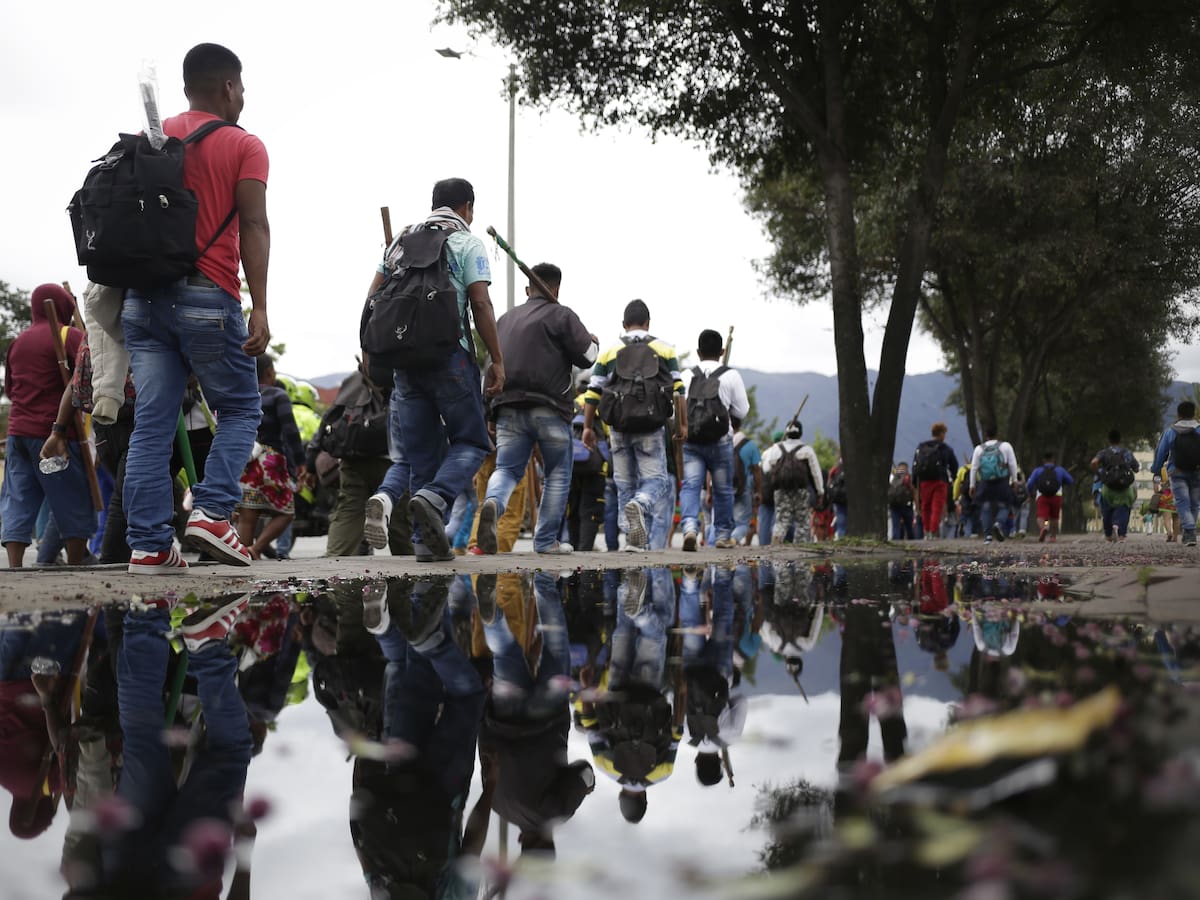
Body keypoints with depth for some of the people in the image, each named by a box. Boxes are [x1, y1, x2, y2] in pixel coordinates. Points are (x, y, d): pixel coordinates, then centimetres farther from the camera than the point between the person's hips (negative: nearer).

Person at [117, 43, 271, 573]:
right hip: (208, 297, -5)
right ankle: (212, 511, -7)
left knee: (151, 424, 3)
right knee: (240, 409, 10)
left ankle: (149, 544, 0)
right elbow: (254, 228, -9)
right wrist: (260, 309, -13)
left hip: (145, 299, 5)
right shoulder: (243, 147, 1)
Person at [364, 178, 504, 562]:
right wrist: (497, 360, -5)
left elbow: (373, 299, 13)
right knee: (470, 441, 4)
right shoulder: (467, 242, 2)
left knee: (422, 451, 12)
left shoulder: (401, 240, 19)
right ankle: (433, 497, -21)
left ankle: (385, 498, -12)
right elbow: (480, 304, -7)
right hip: (449, 354, -5)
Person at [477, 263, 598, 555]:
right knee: (558, 473, 9)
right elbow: (586, 356, -2)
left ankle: (493, 503, -29)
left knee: (506, 468, 4)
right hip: (548, 407, -4)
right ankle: (546, 540, 8)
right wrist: (592, 341, 18)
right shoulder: (561, 315, 0)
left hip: (508, 407, 4)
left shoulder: (506, 318, 19)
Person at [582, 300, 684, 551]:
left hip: (619, 427, 2)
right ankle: (640, 505, -33)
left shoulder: (608, 352, 10)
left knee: (625, 483, 10)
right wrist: (683, 424, 6)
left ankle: (635, 540, 6)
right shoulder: (664, 349, 9)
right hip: (651, 427, -2)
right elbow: (678, 389, 3)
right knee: (656, 479, 0)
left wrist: (588, 427, 13)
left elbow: (593, 393, 7)